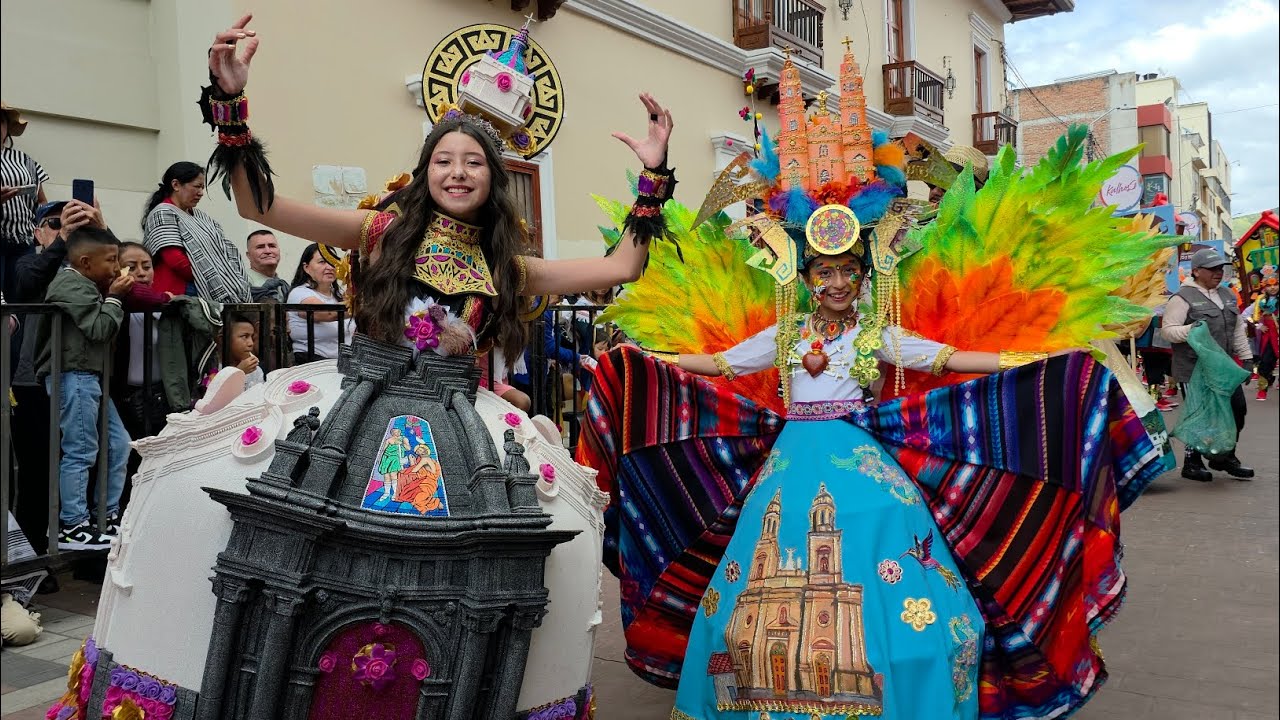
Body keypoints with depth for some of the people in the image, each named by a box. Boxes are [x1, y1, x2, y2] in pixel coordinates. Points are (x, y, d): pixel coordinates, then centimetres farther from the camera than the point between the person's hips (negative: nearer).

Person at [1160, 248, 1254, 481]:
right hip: (1195, 371, -8)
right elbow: (1167, 329, -14)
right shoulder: (1182, 297, -10)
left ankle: (1224, 457, 26)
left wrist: (1246, 357, 18)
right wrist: (1190, 329, -32)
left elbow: (1237, 329, 22)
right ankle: (1192, 463, 13)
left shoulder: (1226, 294, 16)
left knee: (1237, 409, 9)